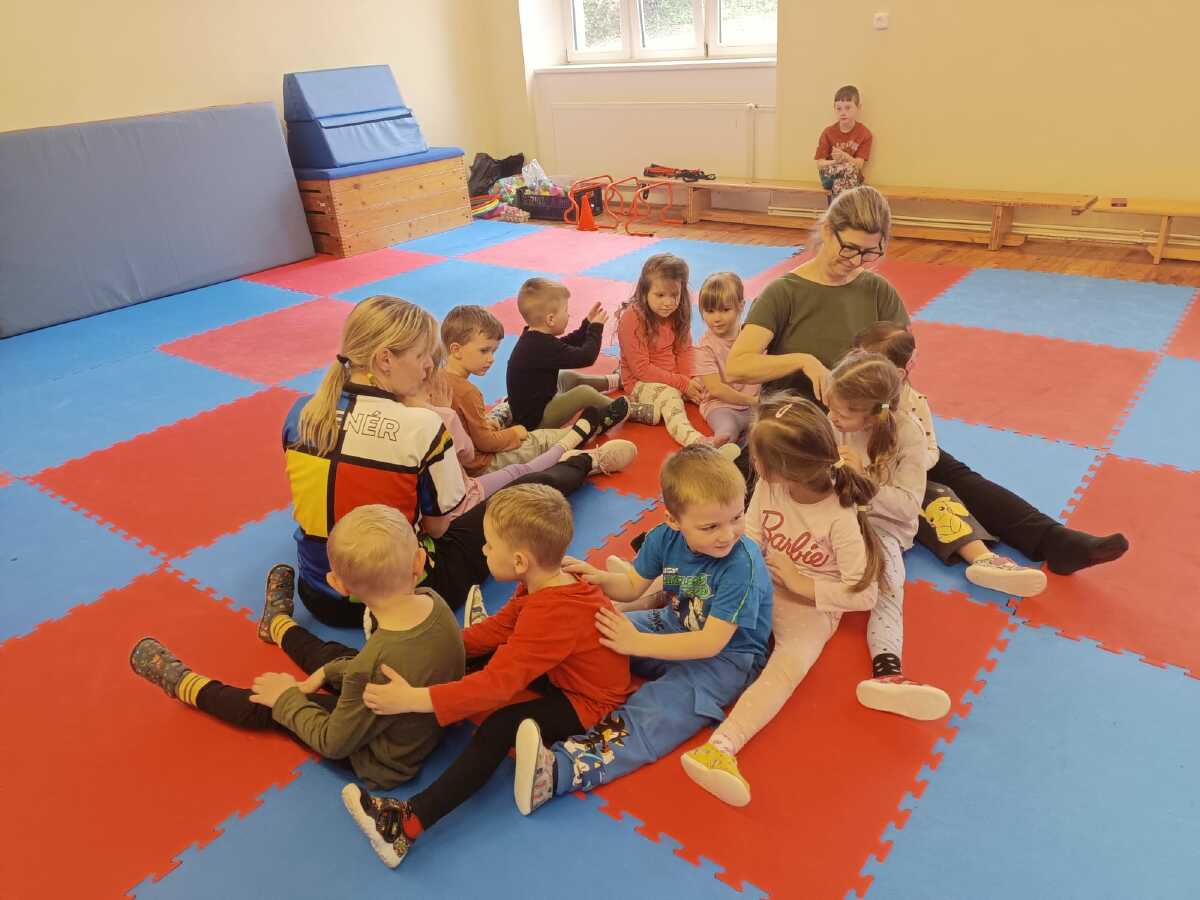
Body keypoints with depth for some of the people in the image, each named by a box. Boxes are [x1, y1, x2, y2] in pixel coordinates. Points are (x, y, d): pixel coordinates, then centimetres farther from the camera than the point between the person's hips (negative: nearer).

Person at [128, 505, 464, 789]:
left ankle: (184, 683, 36)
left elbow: (333, 743, -21)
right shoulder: (434, 601, -22)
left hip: (382, 764, -6)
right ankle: (277, 624, 57)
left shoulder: (372, 666, -41)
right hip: (426, 721, 6)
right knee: (330, 655, 26)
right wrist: (329, 673, 1)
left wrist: (287, 699, -7)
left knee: (267, 707, 10)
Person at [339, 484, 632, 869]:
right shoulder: (550, 582, -6)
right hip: (566, 675, 10)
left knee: (499, 727, -27)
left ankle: (409, 823, -28)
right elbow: (500, 627, 4)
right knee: (486, 653, 8)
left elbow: (497, 686, -39)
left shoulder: (550, 615, -36)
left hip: (587, 703, -10)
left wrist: (412, 699, -38)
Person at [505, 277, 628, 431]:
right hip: (535, 420, -11)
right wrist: (596, 327, -11)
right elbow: (586, 357, -25)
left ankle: (614, 381, 40)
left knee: (569, 377, 24)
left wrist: (588, 324, 14)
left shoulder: (533, 337, 1)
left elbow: (567, 345, 18)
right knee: (584, 392, -19)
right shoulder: (543, 346, -30)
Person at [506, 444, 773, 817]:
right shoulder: (665, 538, -11)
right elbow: (633, 586, 5)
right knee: (589, 636, 3)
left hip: (725, 657, -7)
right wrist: (600, 579, -17)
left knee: (652, 715, -30)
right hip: (675, 628, 8)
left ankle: (558, 768, -45)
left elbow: (711, 643, -30)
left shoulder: (742, 566, -29)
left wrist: (638, 643, -30)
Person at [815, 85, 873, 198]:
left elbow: (859, 165, -12)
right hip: (830, 175, -1)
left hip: (852, 178, 1)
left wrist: (844, 156, -31)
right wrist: (835, 162, -26)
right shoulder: (828, 132, -2)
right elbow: (820, 164, -7)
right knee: (848, 167, -29)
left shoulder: (865, 133, -4)